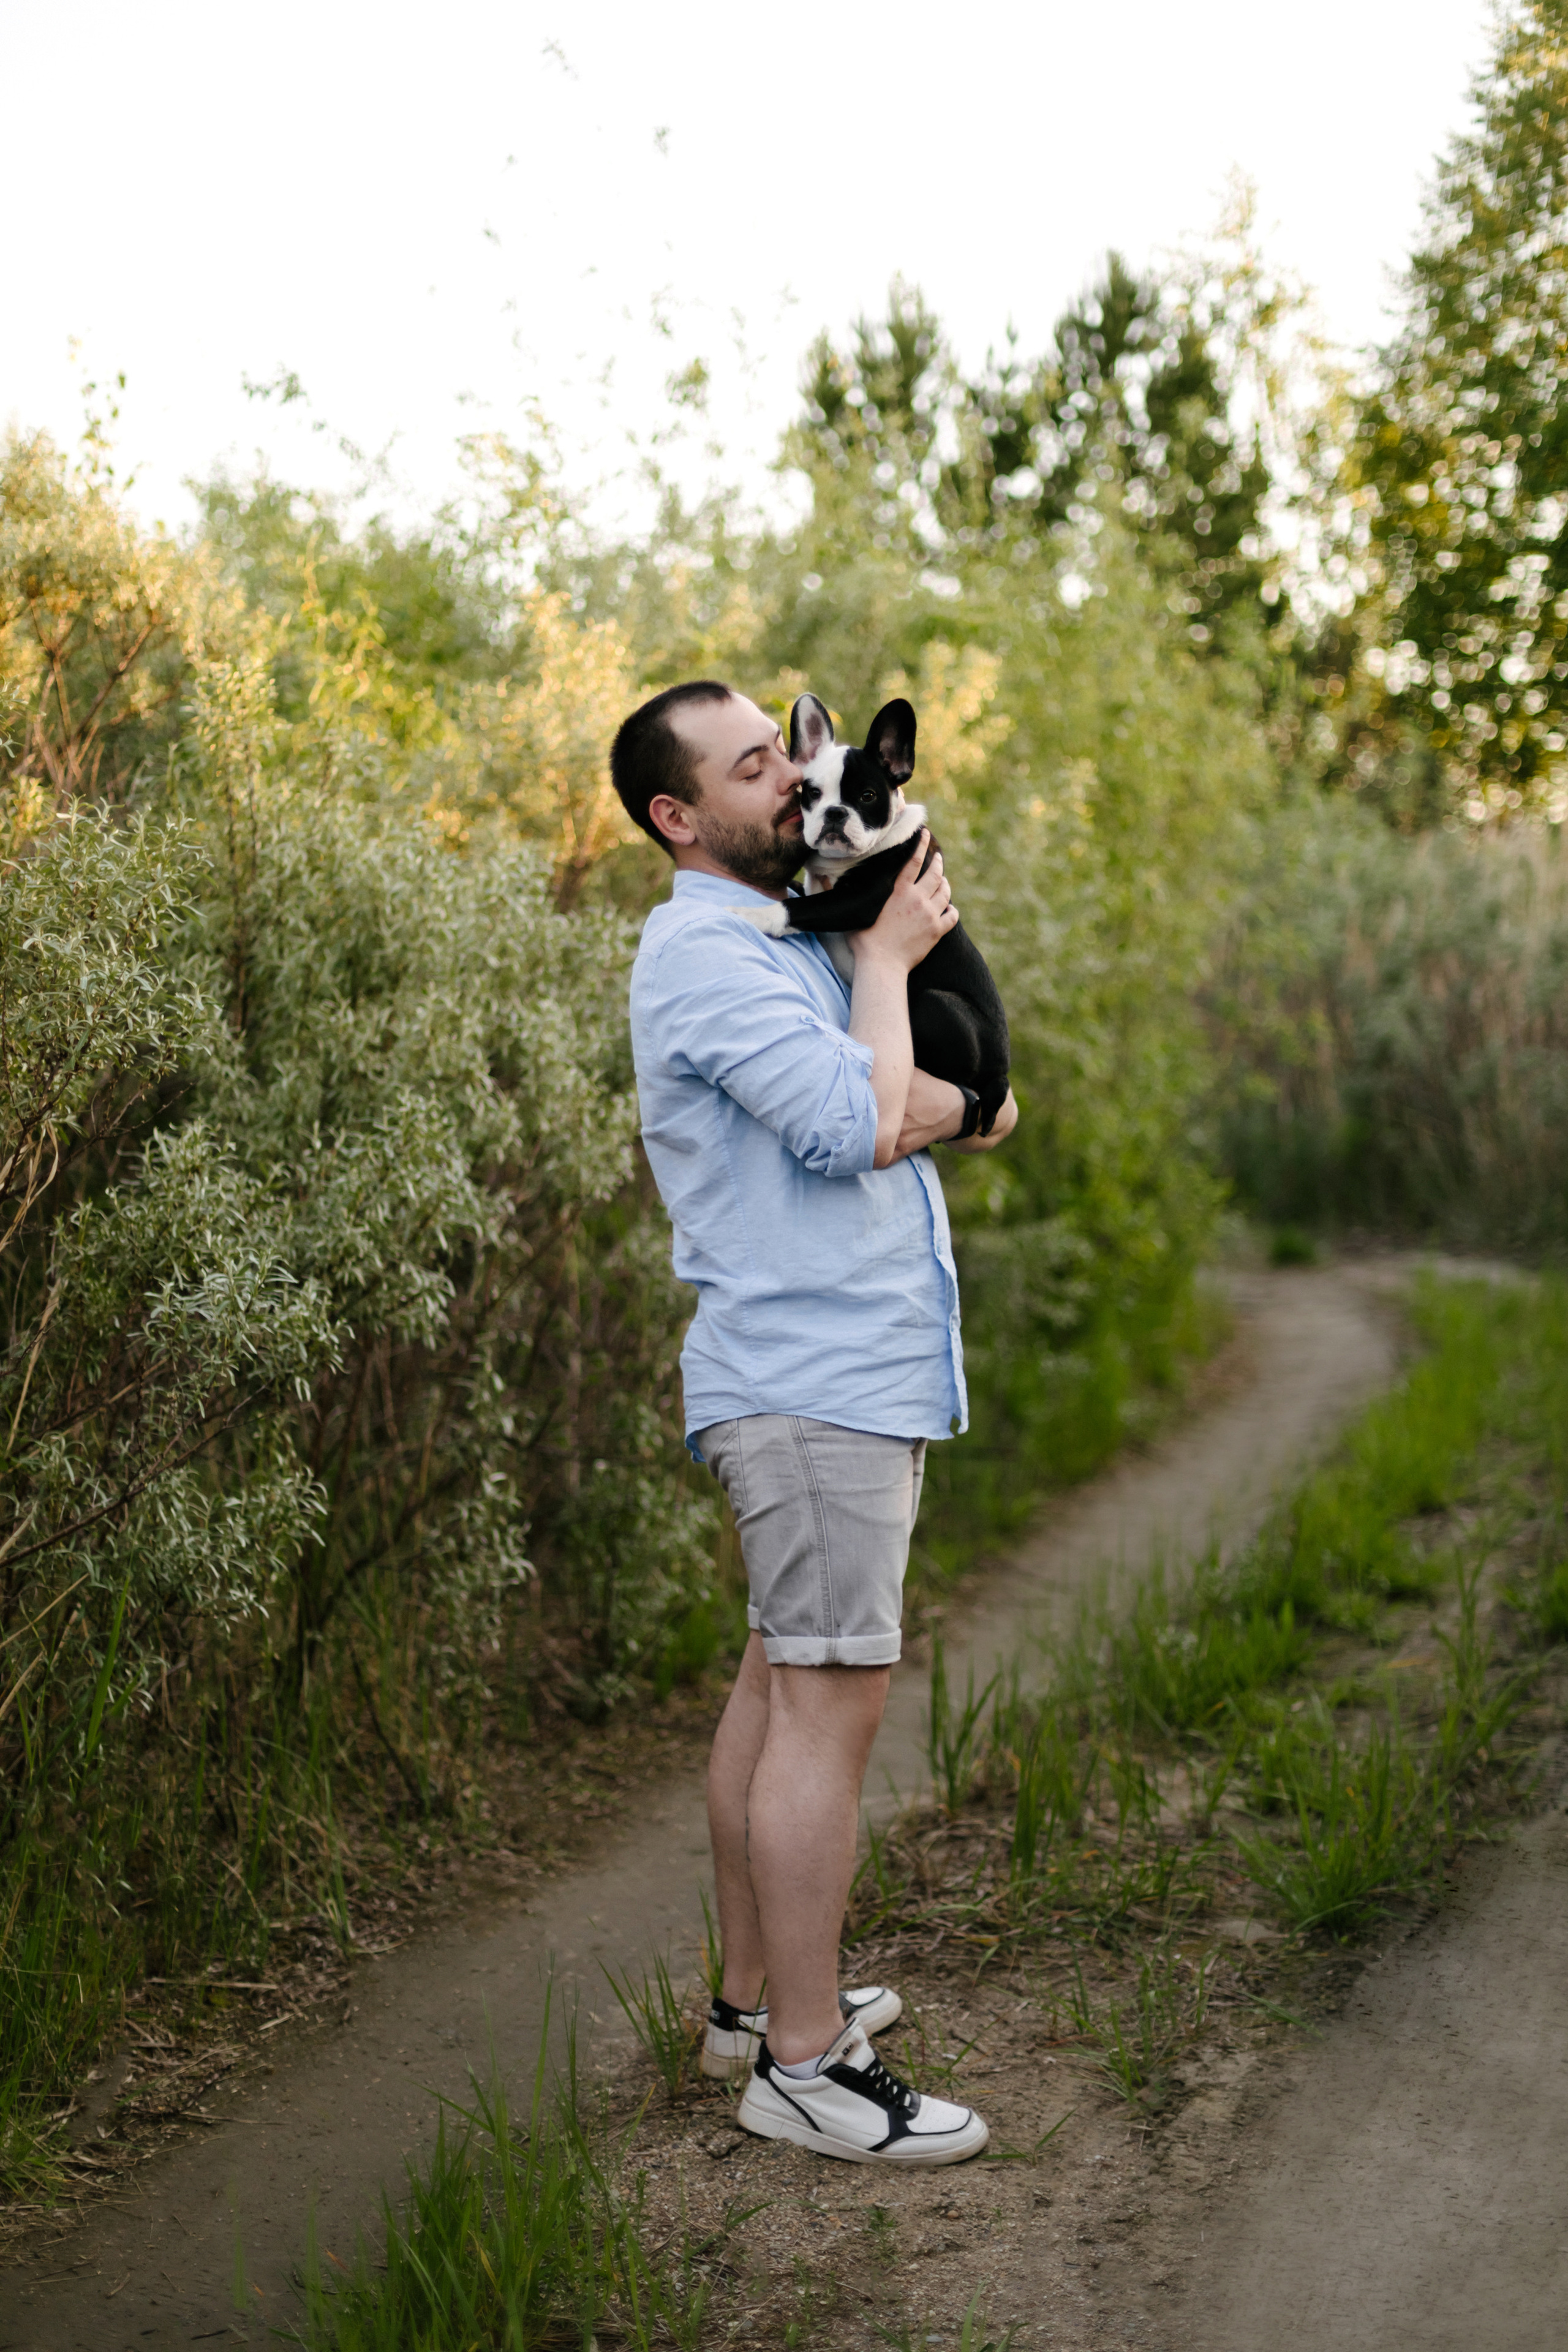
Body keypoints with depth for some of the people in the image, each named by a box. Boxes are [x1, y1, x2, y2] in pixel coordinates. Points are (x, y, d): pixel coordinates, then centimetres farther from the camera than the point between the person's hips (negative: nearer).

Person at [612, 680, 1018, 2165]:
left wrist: (950, 1110, -8)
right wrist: (887, 955, -8)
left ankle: (759, 1997, 24)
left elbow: (885, 1114, 15)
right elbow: (861, 1125, -22)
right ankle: (805, 2061, -3)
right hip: (815, 1382, -10)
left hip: (843, 1373, 10)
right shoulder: (706, 953, -13)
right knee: (831, 1702, -9)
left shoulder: (786, 941, 19)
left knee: (781, 1685, 14)